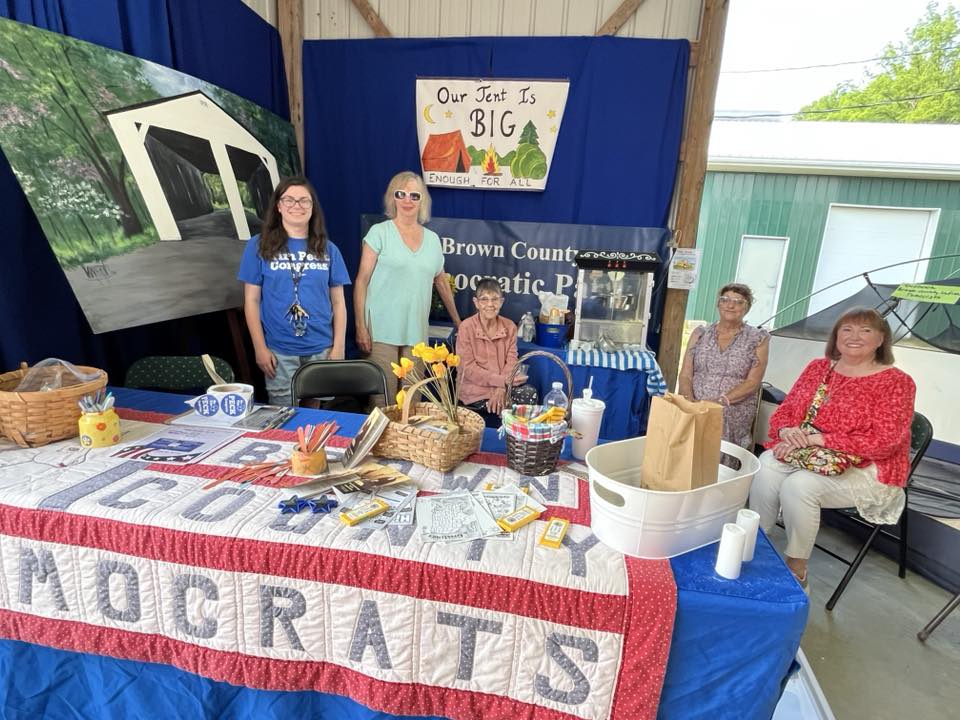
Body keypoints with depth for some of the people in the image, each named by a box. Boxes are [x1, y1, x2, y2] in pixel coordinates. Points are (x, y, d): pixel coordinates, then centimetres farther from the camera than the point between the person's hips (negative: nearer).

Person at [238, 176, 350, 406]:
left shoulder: (328, 249, 7)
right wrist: (260, 348, -5)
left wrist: (338, 347, 0)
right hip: (279, 352, -2)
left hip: (322, 350, 2)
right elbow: (252, 300, 1)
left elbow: (338, 302, 7)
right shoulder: (259, 245, 2)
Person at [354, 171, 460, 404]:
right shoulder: (380, 232, 1)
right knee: (384, 399, -2)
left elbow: (441, 282, 22)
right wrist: (360, 327, -9)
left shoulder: (432, 239, 12)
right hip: (382, 331, -3)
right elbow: (362, 282, -2)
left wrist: (458, 322, 24)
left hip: (417, 333, 4)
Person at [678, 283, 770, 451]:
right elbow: (685, 376, 5)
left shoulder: (758, 339, 5)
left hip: (734, 421, -1)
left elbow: (753, 382, -3)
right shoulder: (700, 334, 10)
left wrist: (721, 401, -17)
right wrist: (691, 403, -13)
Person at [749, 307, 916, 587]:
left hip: (864, 469, -4)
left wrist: (816, 439, -22)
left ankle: (796, 569, -11)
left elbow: (883, 443, -16)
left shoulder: (896, 382, -6)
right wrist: (786, 431, -15)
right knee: (764, 468, -27)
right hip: (803, 455, 5)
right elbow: (783, 411, 9)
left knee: (798, 485, -31)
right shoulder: (818, 367, 9)